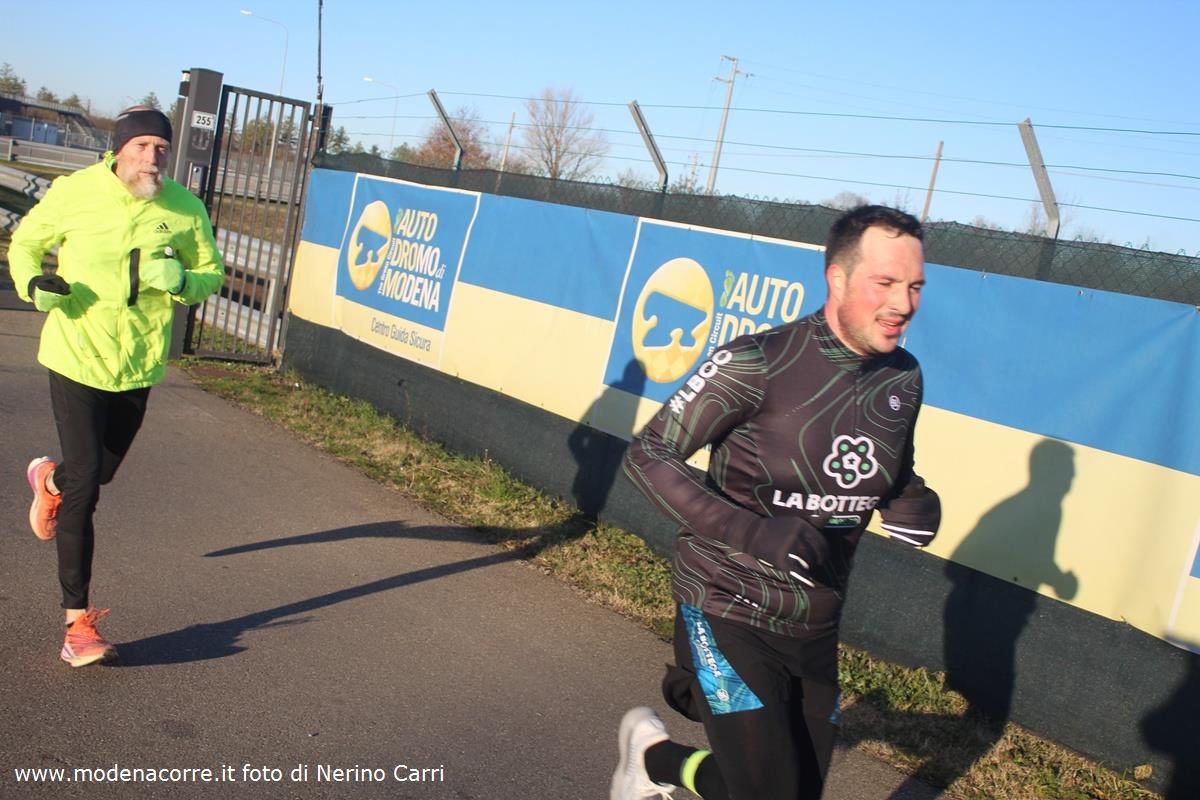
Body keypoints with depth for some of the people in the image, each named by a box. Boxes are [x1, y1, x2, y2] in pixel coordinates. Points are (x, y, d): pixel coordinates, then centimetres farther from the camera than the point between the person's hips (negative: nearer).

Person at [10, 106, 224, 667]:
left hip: (139, 365, 3)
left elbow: (213, 273, 3)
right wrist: (33, 282, -16)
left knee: (101, 471, 22)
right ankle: (78, 620, 2)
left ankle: (51, 480, 61)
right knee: (85, 485, -8)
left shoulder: (185, 208, -6)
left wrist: (181, 280, -20)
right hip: (76, 357, -3)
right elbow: (26, 242, 5)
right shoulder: (73, 192, -10)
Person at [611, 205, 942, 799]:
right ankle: (650, 746, 20)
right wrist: (751, 532, -30)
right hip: (729, 612, -6)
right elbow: (646, 455, -18)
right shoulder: (758, 364, -19)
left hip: (814, 627, 7)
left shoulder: (902, 377, 1)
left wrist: (912, 505, -7)